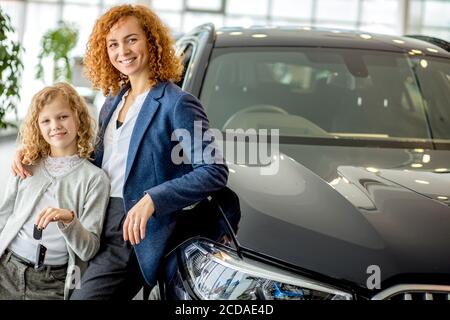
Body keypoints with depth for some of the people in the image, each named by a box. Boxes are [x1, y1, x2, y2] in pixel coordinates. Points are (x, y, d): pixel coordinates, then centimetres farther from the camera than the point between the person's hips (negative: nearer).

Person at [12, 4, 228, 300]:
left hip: (132, 235, -8)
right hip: (98, 228, 8)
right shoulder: (113, 102, 15)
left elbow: (214, 172, -18)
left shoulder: (176, 103, -11)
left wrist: (153, 199, -28)